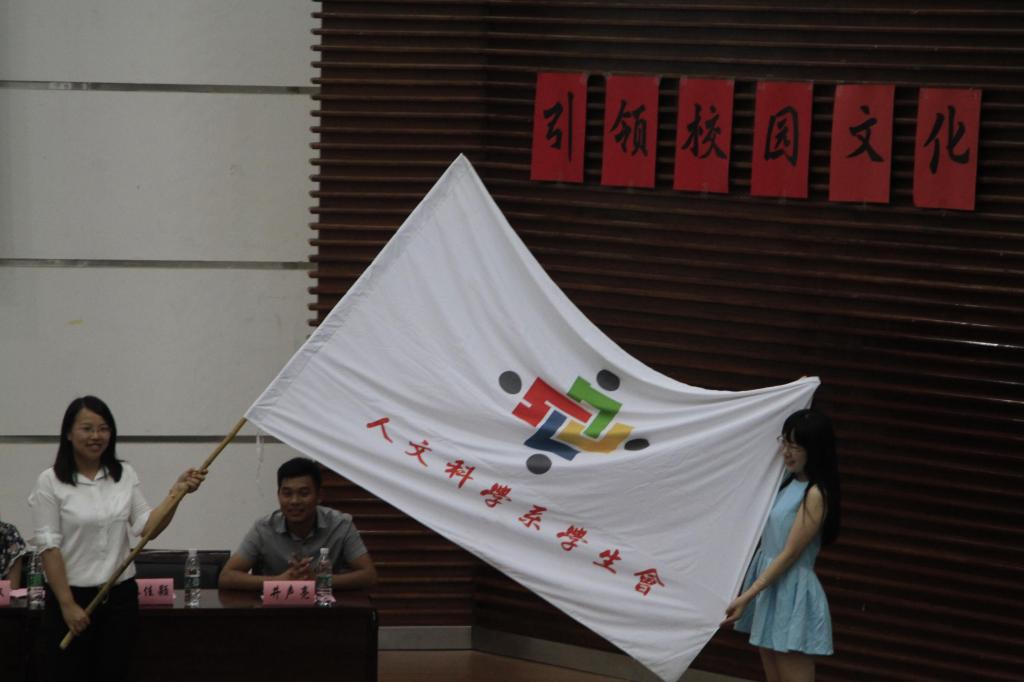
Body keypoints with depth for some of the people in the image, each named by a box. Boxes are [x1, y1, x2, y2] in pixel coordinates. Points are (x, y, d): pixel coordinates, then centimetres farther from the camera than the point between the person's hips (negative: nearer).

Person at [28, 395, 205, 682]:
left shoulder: (125, 475, 6)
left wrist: (177, 492, -12)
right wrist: (67, 604, -14)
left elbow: (147, 528, 1)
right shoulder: (51, 481, -7)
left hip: (120, 597, 4)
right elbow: (49, 546, -10)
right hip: (71, 595, -4)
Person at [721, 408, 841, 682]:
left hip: (791, 594, -9)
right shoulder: (789, 482, 9)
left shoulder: (815, 495, -17)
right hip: (769, 585, 9)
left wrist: (746, 596, -21)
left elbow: (790, 555, -19)